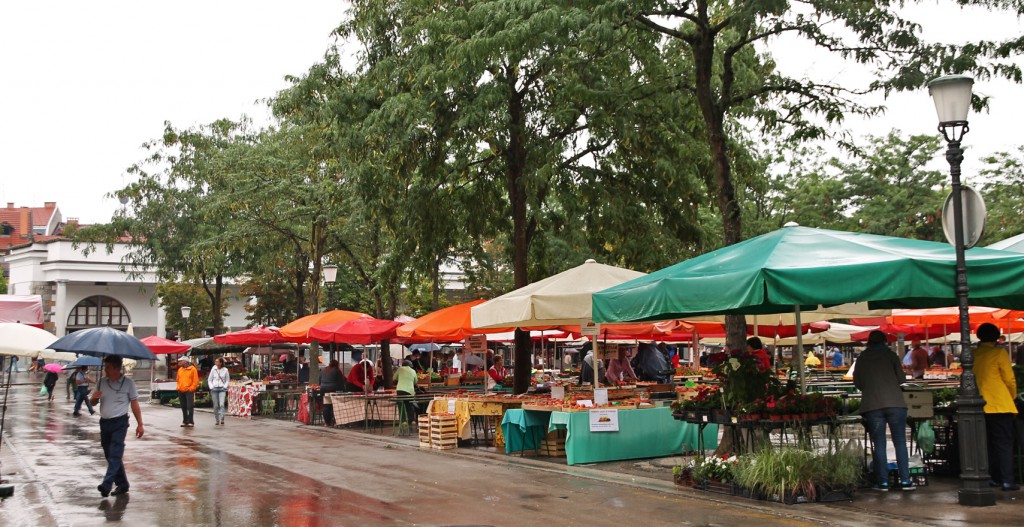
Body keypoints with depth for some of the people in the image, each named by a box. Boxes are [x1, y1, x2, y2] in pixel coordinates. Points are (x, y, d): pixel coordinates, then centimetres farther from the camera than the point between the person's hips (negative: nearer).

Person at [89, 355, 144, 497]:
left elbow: (135, 404, -2)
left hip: (120, 422, -6)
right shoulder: (102, 382, 8)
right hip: (104, 422, 6)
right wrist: (94, 398, -10)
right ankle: (122, 484, 20)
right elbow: (93, 403, 16)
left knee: (115, 454, -17)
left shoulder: (128, 383, -5)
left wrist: (140, 424, -6)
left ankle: (107, 485, -26)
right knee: (109, 455, 10)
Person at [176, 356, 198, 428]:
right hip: (181, 391, 6)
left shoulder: (192, 369, -4)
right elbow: (178, 379, 21)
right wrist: (178, 388, 10)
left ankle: (190, 422, -6)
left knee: (190, 407, -9)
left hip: (189, 391, -6)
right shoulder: (180, 369, 13)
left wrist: (191, 388, -12)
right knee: (183, 407, 10)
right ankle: (185, 421, 17)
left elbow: (196, 381, -7)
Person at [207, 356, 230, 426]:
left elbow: (228, 380, 9)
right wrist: (211, 387, -1)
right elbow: (209, 379, 12)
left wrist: (225, 386, -4)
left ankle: (222, 419, -18)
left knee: (222, 404, -16)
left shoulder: (225, 370, 1)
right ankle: (216, 420, 13)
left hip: (222, 389, -2)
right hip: (214, 389, 2)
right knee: (215, 406, 4)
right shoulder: (213, 369, 4)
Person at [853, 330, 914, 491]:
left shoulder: (862, 359, 10)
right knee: (900, 442, 4)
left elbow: (857, 383, 14)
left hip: (872, 405, 1)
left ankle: (883, 482, 2)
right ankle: (905, 481, 3)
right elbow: (901, 378, 5)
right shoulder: (890, 355, 7)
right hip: (895, 403, -1)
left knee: (879, 444, 3)